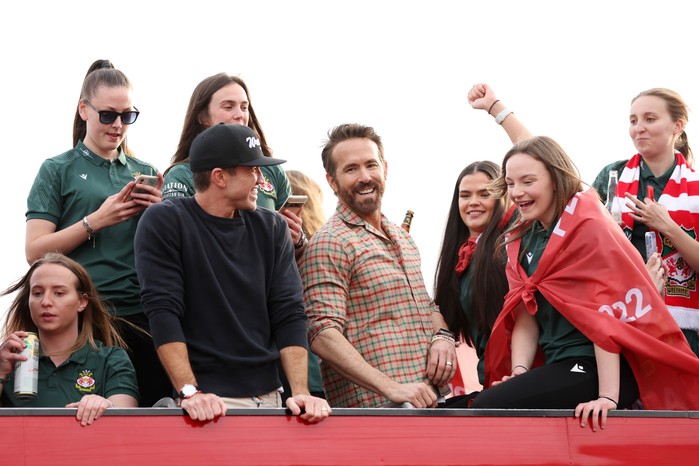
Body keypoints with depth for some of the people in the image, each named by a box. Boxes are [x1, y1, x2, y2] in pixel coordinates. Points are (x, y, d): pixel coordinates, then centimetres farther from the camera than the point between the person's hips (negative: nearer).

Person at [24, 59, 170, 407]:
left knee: (151, 405, -1)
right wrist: (97, 220, -12)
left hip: (140, 315, 3)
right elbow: (35, 251, -4)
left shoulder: (145, 172, 15)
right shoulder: (58, 170, 4)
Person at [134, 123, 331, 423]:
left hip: (269, 396, 4)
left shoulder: (271, 228, 9)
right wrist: (190, 392, -20)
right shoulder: (164, 223, -3)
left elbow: (289, 315, 4)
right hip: (209, 399, -4)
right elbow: (163, 311, -11)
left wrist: (300, 392, -9)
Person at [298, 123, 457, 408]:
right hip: (372, 405, -7)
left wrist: (442, 336, 5)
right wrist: (392, 388, -23)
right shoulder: (329, 244, -6)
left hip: (428, 399, 7)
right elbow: (323, 336, -15)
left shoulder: (402, 237, 19)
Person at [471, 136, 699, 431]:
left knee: (487, 407, -24)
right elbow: (525, 315, 9)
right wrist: (519, 373, -8)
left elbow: (604, 315, -17)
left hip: (602, 368, -8)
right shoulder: (521, 239, 13)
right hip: (560, 365, 8)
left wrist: (607, 397, -23)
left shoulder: (589, 227, -10)